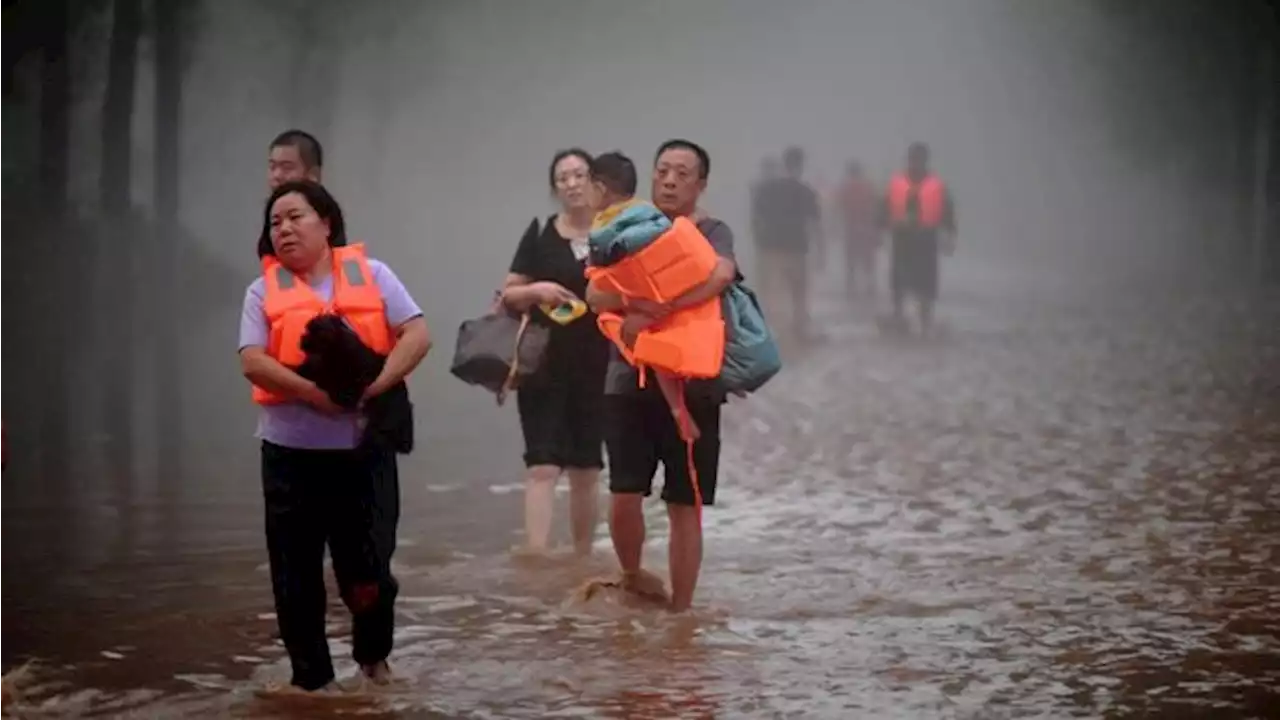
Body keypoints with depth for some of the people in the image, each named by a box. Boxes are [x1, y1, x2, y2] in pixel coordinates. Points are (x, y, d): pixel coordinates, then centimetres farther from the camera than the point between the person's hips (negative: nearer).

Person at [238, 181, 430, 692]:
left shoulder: (371, 274, 4)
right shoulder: (264, 290, 4)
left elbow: (417, 336, -5)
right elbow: (252, 362, -8)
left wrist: (376, 384, -19)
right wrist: (314, 391, -21)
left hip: (363, 447, -1)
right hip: (291, 452, 1)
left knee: (367, 573, 2)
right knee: (296, 574, 5)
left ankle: (373, 655, 30)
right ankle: (311, 677, 19)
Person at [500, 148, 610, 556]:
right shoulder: (539, 236, 4)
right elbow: (508, 295, 6)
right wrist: (536, 290, -13)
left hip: (597, 367, 1)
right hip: (544, 365, -1)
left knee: (586, 469, 9)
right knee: (543, 464, -11)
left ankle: (582, 559, 20)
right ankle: (535, 560, -17)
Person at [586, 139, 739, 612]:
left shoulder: (712, 233, -1)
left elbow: (721, 275, -24)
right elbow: (596, 295, -2)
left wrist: (652, 312, -26)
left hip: (692, 388, -2)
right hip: (630, 383, 2)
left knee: (684, 507, 4)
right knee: (624, 498, -6)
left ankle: (679, 612, 14)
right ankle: (632, 581, 21)